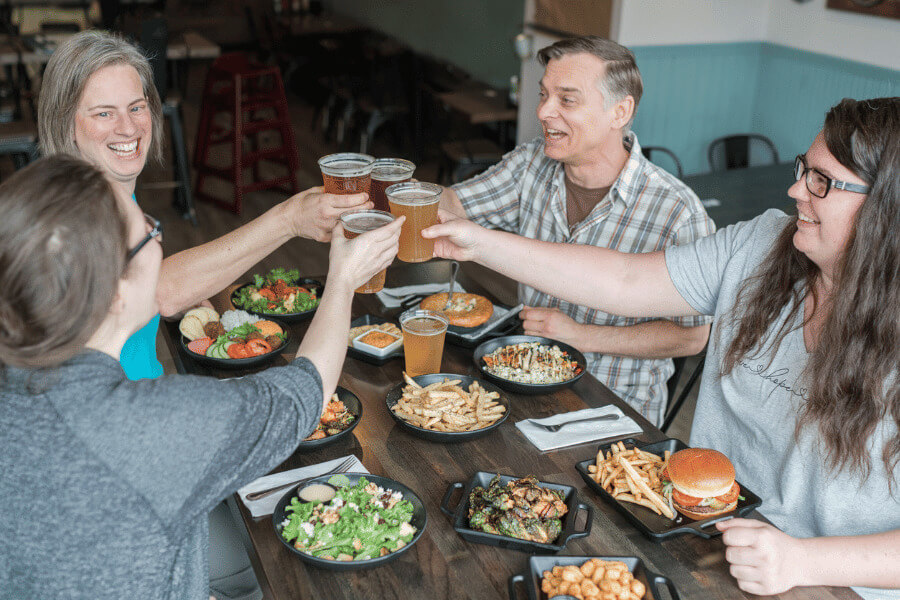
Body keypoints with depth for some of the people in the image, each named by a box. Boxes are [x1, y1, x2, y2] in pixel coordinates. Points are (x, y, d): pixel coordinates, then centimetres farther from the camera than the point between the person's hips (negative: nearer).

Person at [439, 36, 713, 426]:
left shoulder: (677, 213, -19)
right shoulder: (534, 162, -2)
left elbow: (691, 336, -12)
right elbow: (448, 206, 0)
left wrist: (581, 335, -17)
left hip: (617, 408, -4)